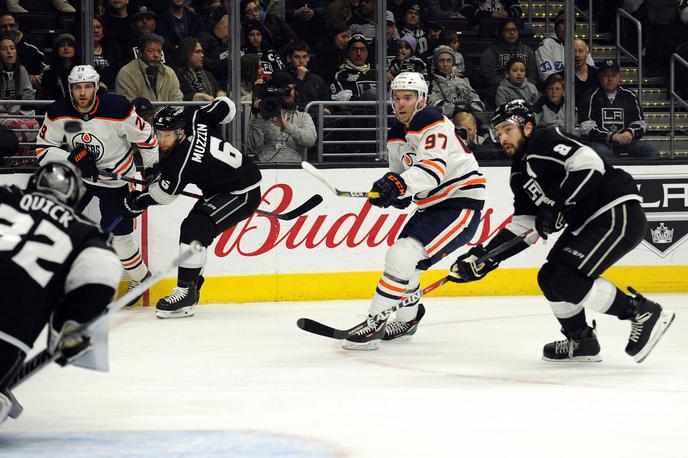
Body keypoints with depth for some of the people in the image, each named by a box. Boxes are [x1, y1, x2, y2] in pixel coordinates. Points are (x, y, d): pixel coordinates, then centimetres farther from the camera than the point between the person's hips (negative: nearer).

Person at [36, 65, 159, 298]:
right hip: (77, 174, 3)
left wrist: (153, 170, -3)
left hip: (115, 179, -3)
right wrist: (71, 159, -28)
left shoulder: (117, 109, -25)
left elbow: (145, 136, -11)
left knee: (118, 234, -4)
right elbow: (43, 150, -11)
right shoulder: (58, 112, -16)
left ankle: (141, 277, 22)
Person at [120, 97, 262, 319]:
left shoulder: (180, 163, -26)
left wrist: (135, 203, 9)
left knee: (195, 228, -24)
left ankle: (186, 291, -24)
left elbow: (162, 195, -10)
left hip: (243, 194, -11)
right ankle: (191, 288, 23)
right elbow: (225, 105, 6)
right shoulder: (198, 123, -8)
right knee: (192, 228, 14)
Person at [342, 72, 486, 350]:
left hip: (461, 203, -10)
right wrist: (396, 193, -8)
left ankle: (374, 326, -20)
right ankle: (406, 320, 42)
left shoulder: (433, 123, -18)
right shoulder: (397, 135, 10)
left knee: (403, 255, -22)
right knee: (400, 259, 17)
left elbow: (433, 168, -33)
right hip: (431, 205, 10)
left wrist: (399, 184, -48)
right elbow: (400, 172, 16)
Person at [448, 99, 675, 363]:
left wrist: (559, 204, -25)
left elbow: (588, 163, -26)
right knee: (549, 278, 10)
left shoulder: (544, 142, -11)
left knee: (568, 281, -18)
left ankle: (644, 313, -9)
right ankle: (581, 341, 23)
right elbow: (524, 227, 14)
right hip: (585, 225, 10)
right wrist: (485, 257, 5)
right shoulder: (520, 174, 17)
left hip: (618, 214, -10)